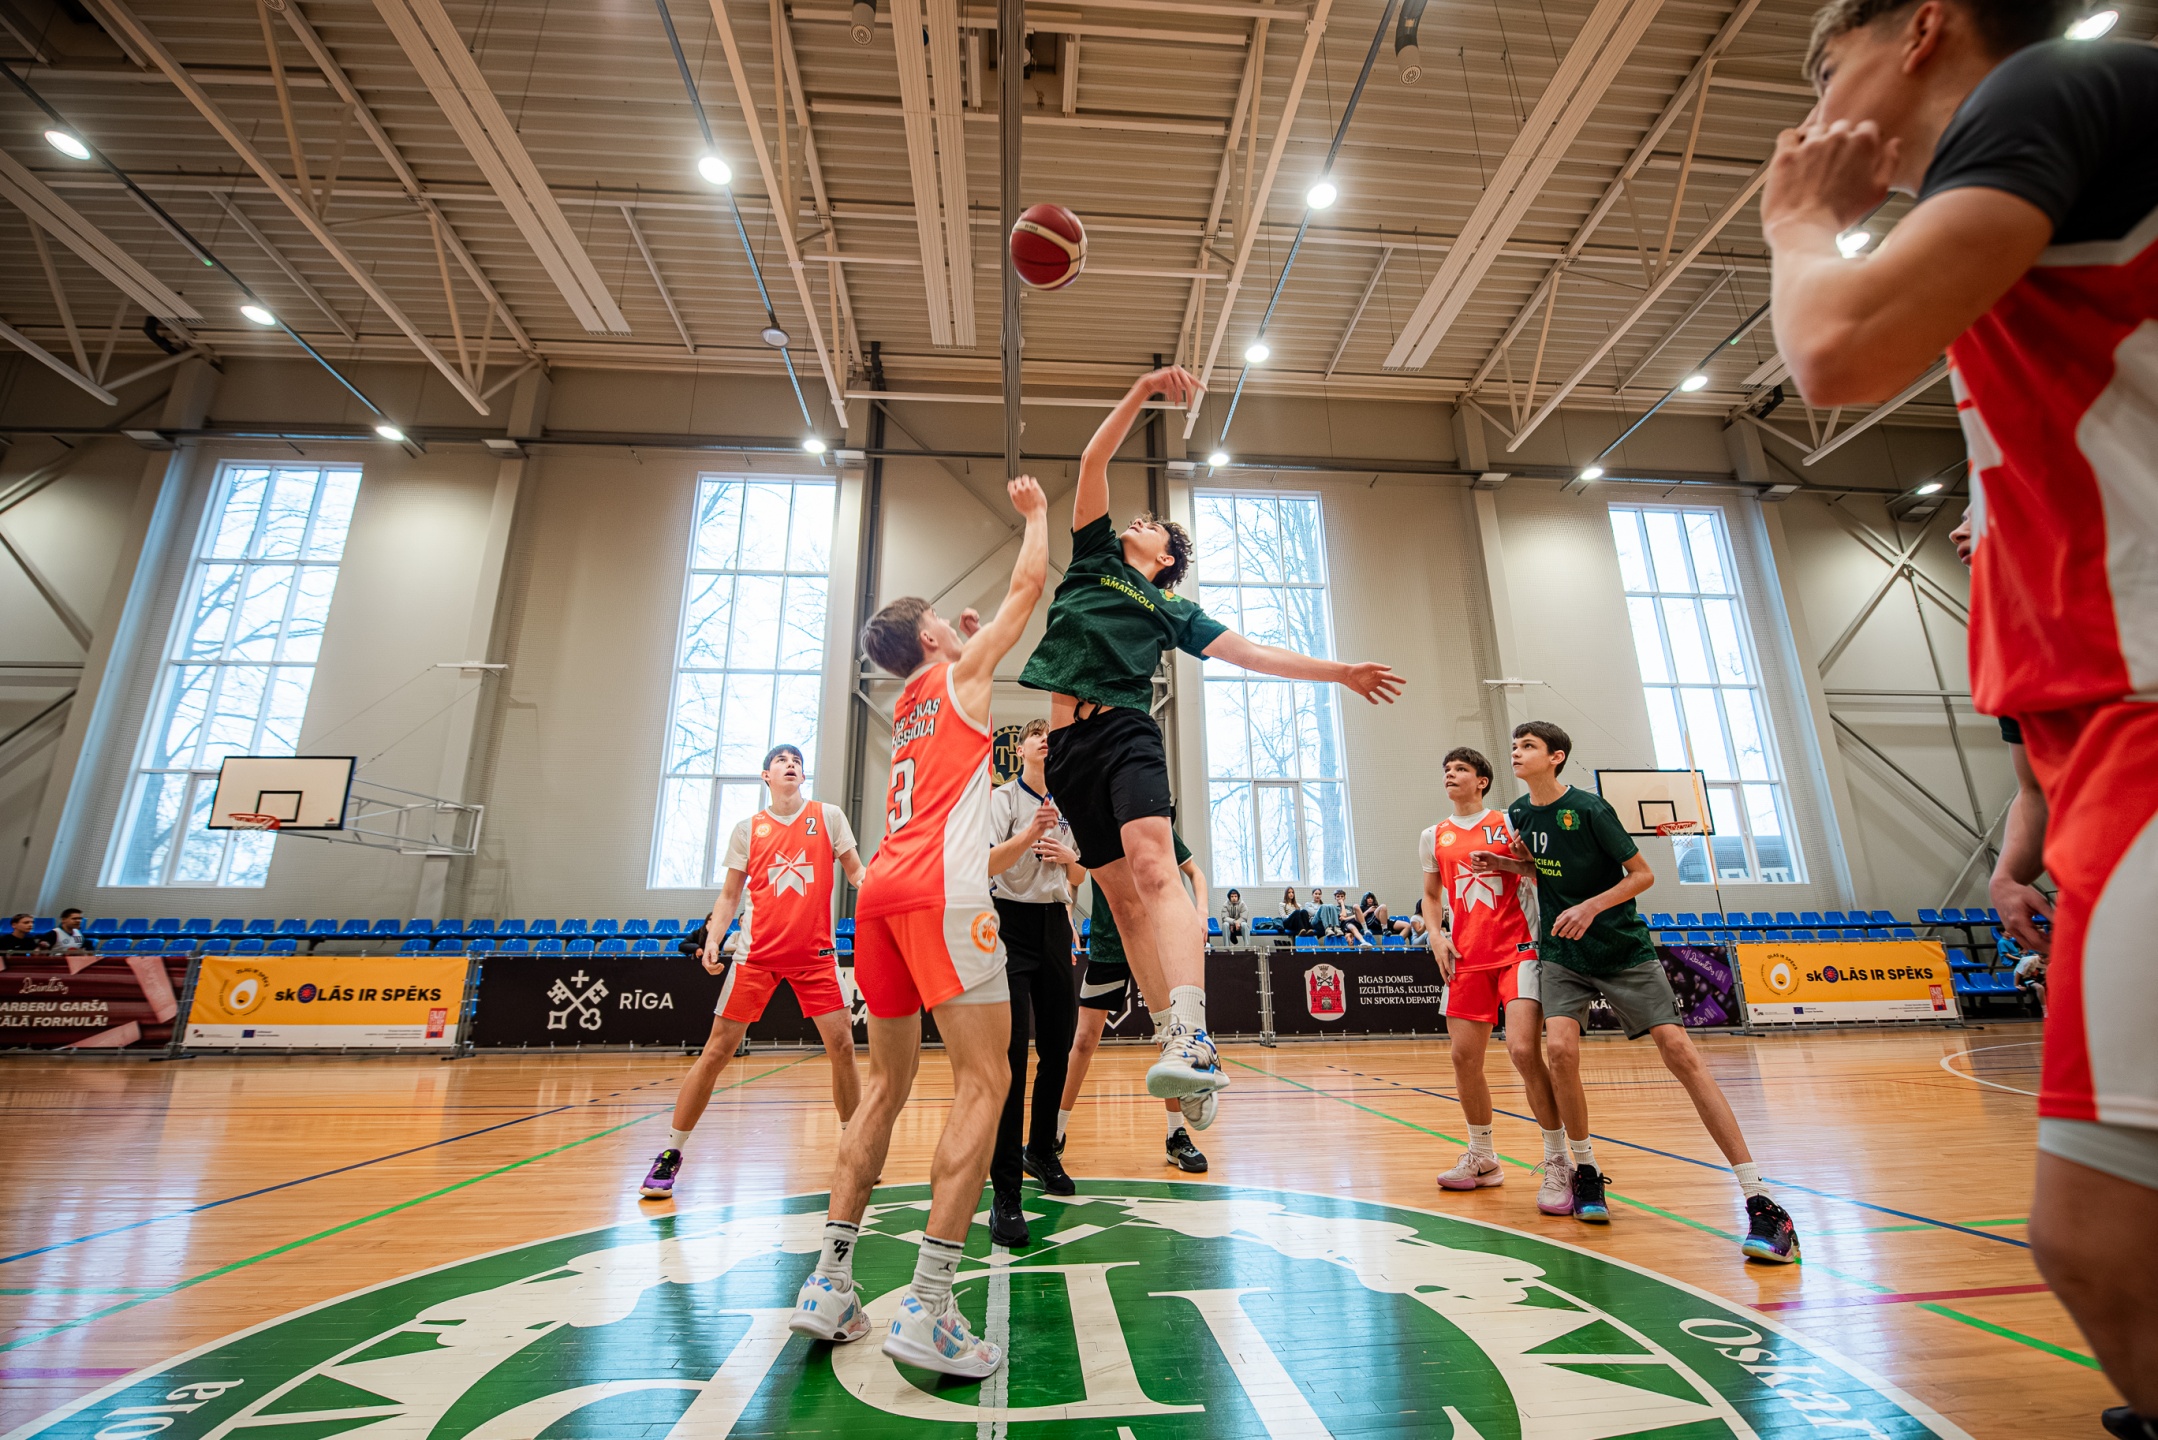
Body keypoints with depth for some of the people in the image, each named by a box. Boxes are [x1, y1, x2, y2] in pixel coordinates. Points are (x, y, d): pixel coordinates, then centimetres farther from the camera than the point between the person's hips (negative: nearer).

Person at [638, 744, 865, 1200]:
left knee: (842, 1046, -2)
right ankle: (670, 1156, 18)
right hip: (757, 952, 0)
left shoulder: (828, 816, 2)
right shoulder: (747, 828, 5)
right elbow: (729, 894, 9)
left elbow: (856, 872, 4)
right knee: (717, 1051, 1)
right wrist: (712, 938, -5)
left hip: (815, 953, 0)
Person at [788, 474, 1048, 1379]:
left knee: (888, 1083, 14)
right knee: (983, 1081, -7)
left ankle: (830, 1281, 15)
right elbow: (1030, 583, 12)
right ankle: (928, 1310, -10)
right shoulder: (961, 672, 9)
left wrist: (956, 640, 46)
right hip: (941, 889, -8)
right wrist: (1035, 511, 27)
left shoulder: (909, 704, 27)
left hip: (880, 892, 8)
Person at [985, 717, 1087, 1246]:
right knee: (1012, 1054, -13)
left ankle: (1041, 1152, 31)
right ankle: (1004, 1192, -8)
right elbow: (987, 865, -15)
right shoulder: (1003, 798, -2)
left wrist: (1069, 857, -3)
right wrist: (1030, 834, -28)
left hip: (1055, 926, 6)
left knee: (1057, 1048, 11)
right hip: (1013, 924, -6)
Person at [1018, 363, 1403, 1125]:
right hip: (1067, 744, 2)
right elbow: (1093, 463, 18)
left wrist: (1338, 671, 17)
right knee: (1122, 895, -2)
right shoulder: (1093, 559, 24)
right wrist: (1142, 390, 12)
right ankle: (1180, 1047, 1)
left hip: (1125, 733, -2)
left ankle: (1191, 1038, -33)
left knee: (1152, 868, -24)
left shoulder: (1171, 610, 20)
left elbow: (1249, 652, 19)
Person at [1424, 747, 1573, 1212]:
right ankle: (1482, 1158, 24)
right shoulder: (1435, 837, 11)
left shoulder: (1510, 823, 1)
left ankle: (1559, 1163, 0)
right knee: (1463, 1056, 5)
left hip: (1517, 950, -4)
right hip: (1467, 958, 4)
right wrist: (1435, 935, 6)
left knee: (1523, 1049, -17)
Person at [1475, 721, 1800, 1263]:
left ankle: (1759, 1199, -4)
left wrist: (1591, 906, -23)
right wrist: (1504, 864, 1)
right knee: (1560, 1047, -16)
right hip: (1561, 954, 4)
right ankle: (1585, 1170, 6)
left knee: (1679, 1051, -13)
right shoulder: (1519, 813, 2)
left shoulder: (1590, 809, -14)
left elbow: (1643, 874, -10)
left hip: (1624, 950, -3)